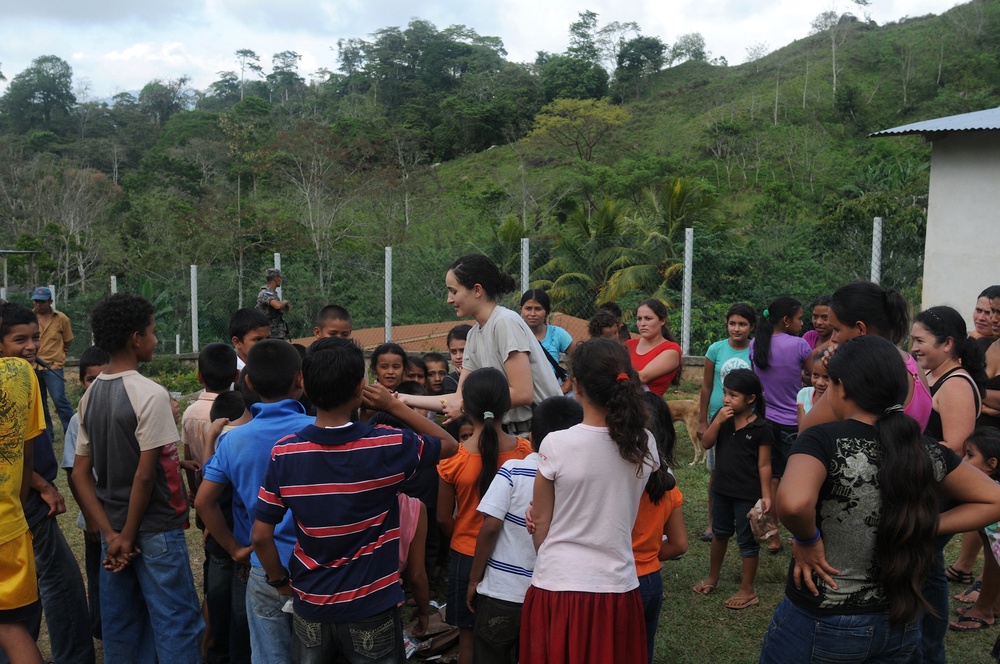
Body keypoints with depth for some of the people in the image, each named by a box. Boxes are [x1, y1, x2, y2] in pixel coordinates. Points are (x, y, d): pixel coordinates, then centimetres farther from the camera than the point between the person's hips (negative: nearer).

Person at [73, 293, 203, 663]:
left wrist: (111, 534, 0)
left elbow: (81, 473, 4)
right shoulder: (150, 395, -17)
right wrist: (129, 536, -8)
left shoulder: (91, 395, 5)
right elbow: (145, 475, -19)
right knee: (177, 623, 2)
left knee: (121, 629, 15)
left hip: (114, 529, 8)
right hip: (155, 531, -8)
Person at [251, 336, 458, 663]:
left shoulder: (284, 452, -12)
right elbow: (449, 443, 1)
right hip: (372, 605, -2)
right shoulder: (387, 446, -18)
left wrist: (280, 581, 8)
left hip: (310, 604, 3)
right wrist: (394, 405, -2)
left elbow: (261, 536, -8)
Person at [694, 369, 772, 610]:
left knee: (747, 540, 7)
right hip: (721, 489, 6)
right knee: (719, 533, 23)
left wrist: (766, 495, -15)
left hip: (748, 494, -6)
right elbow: (706, 444, -8)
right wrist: (718, 421, -21)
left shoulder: (761, 428, -15)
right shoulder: (723, 418, -1)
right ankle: (713, 577, 40)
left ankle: (747, 590, 20)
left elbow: (764, 465, -13)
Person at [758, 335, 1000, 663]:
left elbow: (794, 503, -40)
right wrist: (921, 528, 2)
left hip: (821, 624, -5)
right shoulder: (927, 451, -4)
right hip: (901, 623, 5)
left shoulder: (824, 440, -21)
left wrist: (807, 541, -21)